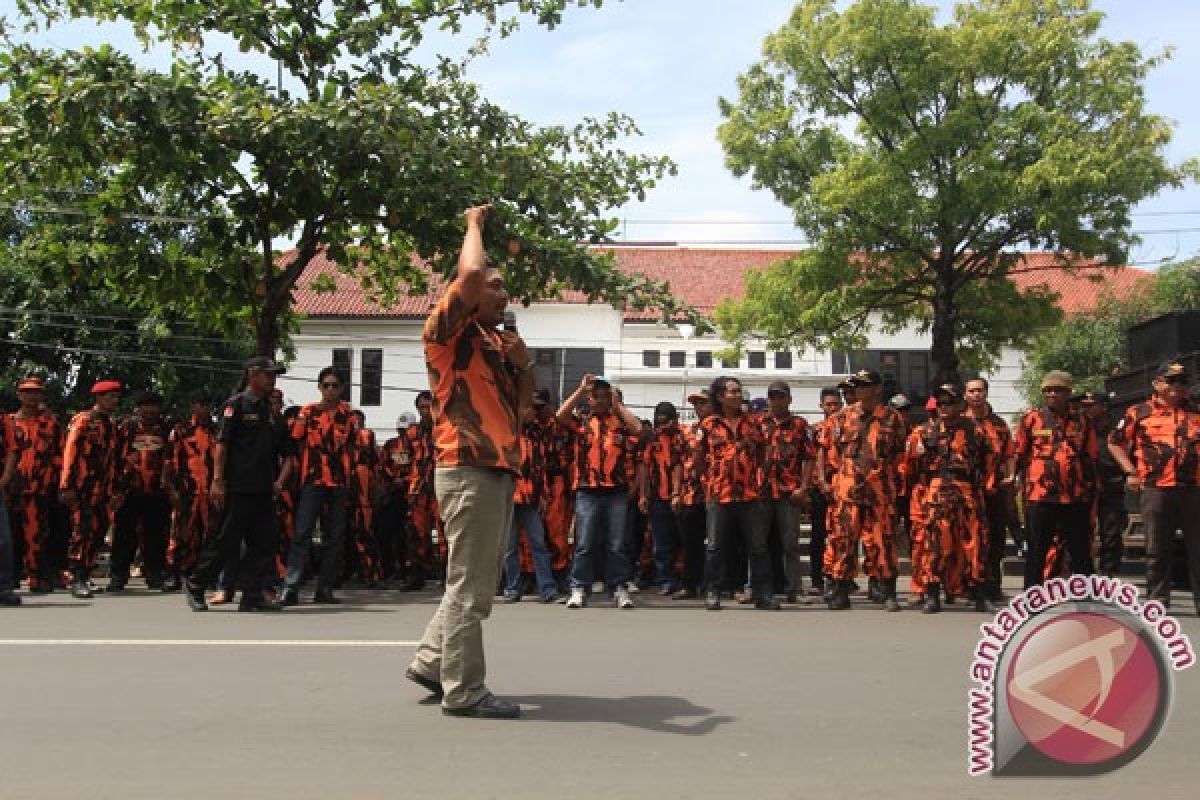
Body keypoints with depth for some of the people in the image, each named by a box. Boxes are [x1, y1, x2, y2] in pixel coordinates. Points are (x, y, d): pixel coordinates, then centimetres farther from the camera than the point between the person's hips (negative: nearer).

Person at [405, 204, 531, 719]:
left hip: (499, 470, 9)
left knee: (475, 582, 16)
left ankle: (431, 662, 27)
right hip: (469, 470, -9)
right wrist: (474, 224, -3)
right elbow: (470, 273, -21)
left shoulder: (497, 343, 21)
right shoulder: (449, 333, -4)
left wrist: (524, 364, 6)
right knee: (469, 586, -6)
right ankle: (464, 692, 1)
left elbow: (522, 408, 23)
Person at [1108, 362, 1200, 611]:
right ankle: (1157, 602, 12)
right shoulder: (1139, 413, 6)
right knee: (1157, 550, 4)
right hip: (1156, 490, -2)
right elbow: (1115, 442, 10)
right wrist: (1131, 472, 1)